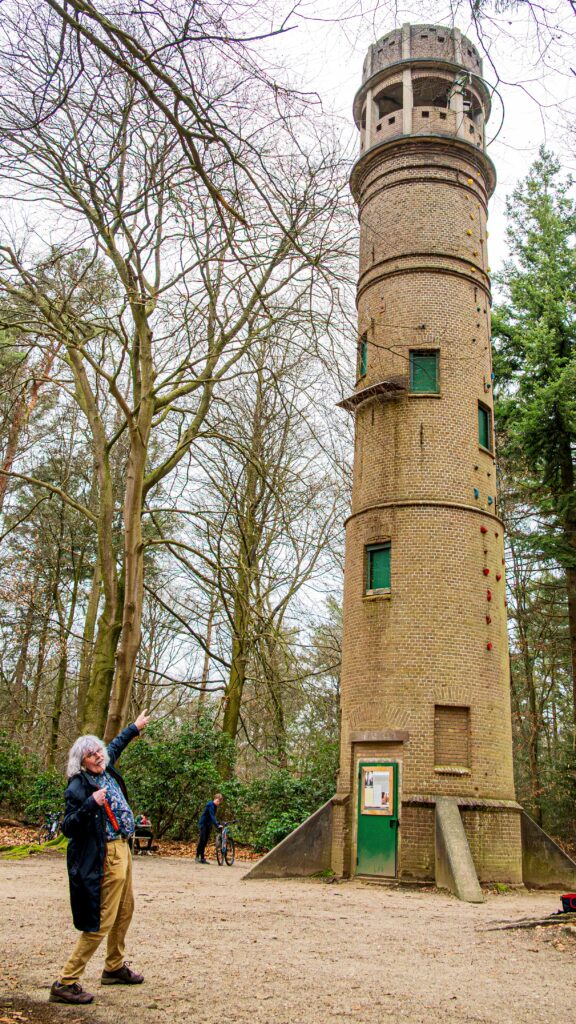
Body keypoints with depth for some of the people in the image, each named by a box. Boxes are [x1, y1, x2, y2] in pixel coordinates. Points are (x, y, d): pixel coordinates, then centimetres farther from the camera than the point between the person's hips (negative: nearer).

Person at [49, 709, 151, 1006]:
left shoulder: (105, 770, 5)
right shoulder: (78, 787, -18)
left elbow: (115, 746, 26)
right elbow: (68, 827, -21)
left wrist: (135, 728, 39)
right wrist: (91, 804, -35)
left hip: (122, 850, 9)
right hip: (104, 857, -9)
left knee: (124, 912, 20)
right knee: (100, 922, -7)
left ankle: (114, 968, 36)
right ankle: (65, 984, 1)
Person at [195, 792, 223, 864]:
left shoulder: (214, 806, 10)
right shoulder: (211, 805, -18)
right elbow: (212, 816, -27)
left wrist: (218, 823, 9)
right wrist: (217, 825, -34)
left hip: (208, 824, 9)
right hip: (203, 823, -9)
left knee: (205, 841, 8)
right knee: (202, 840, -11)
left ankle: (202, 858, 9)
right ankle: (197, 857, -6)